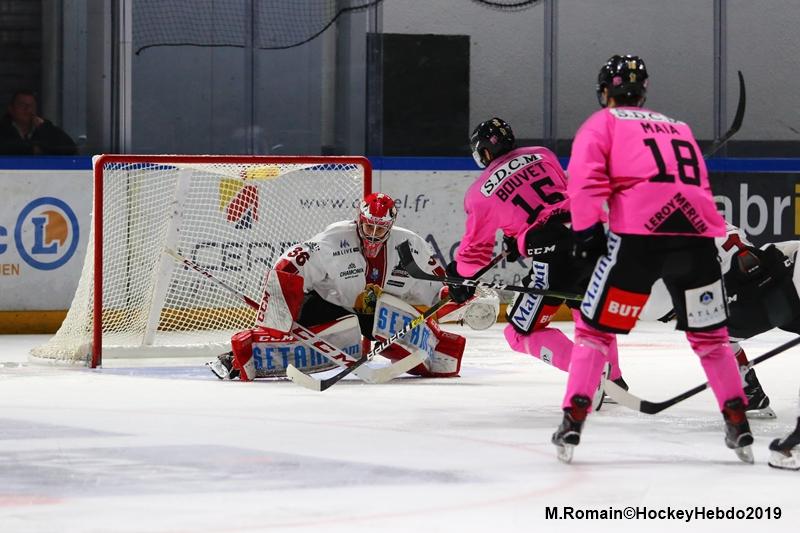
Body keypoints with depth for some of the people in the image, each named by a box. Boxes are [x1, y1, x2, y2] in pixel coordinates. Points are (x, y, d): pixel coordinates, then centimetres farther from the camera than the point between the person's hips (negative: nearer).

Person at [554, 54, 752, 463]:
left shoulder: (603, 123, 16)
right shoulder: (679, 128, 33)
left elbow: (585, 175, -1)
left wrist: (587, 229, -6)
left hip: (638, 232, -4)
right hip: (697, 231, 4)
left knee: (596, 327, 7)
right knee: (709, 335, 19)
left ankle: (573, 419, -2)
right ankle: (738, 426, 15)